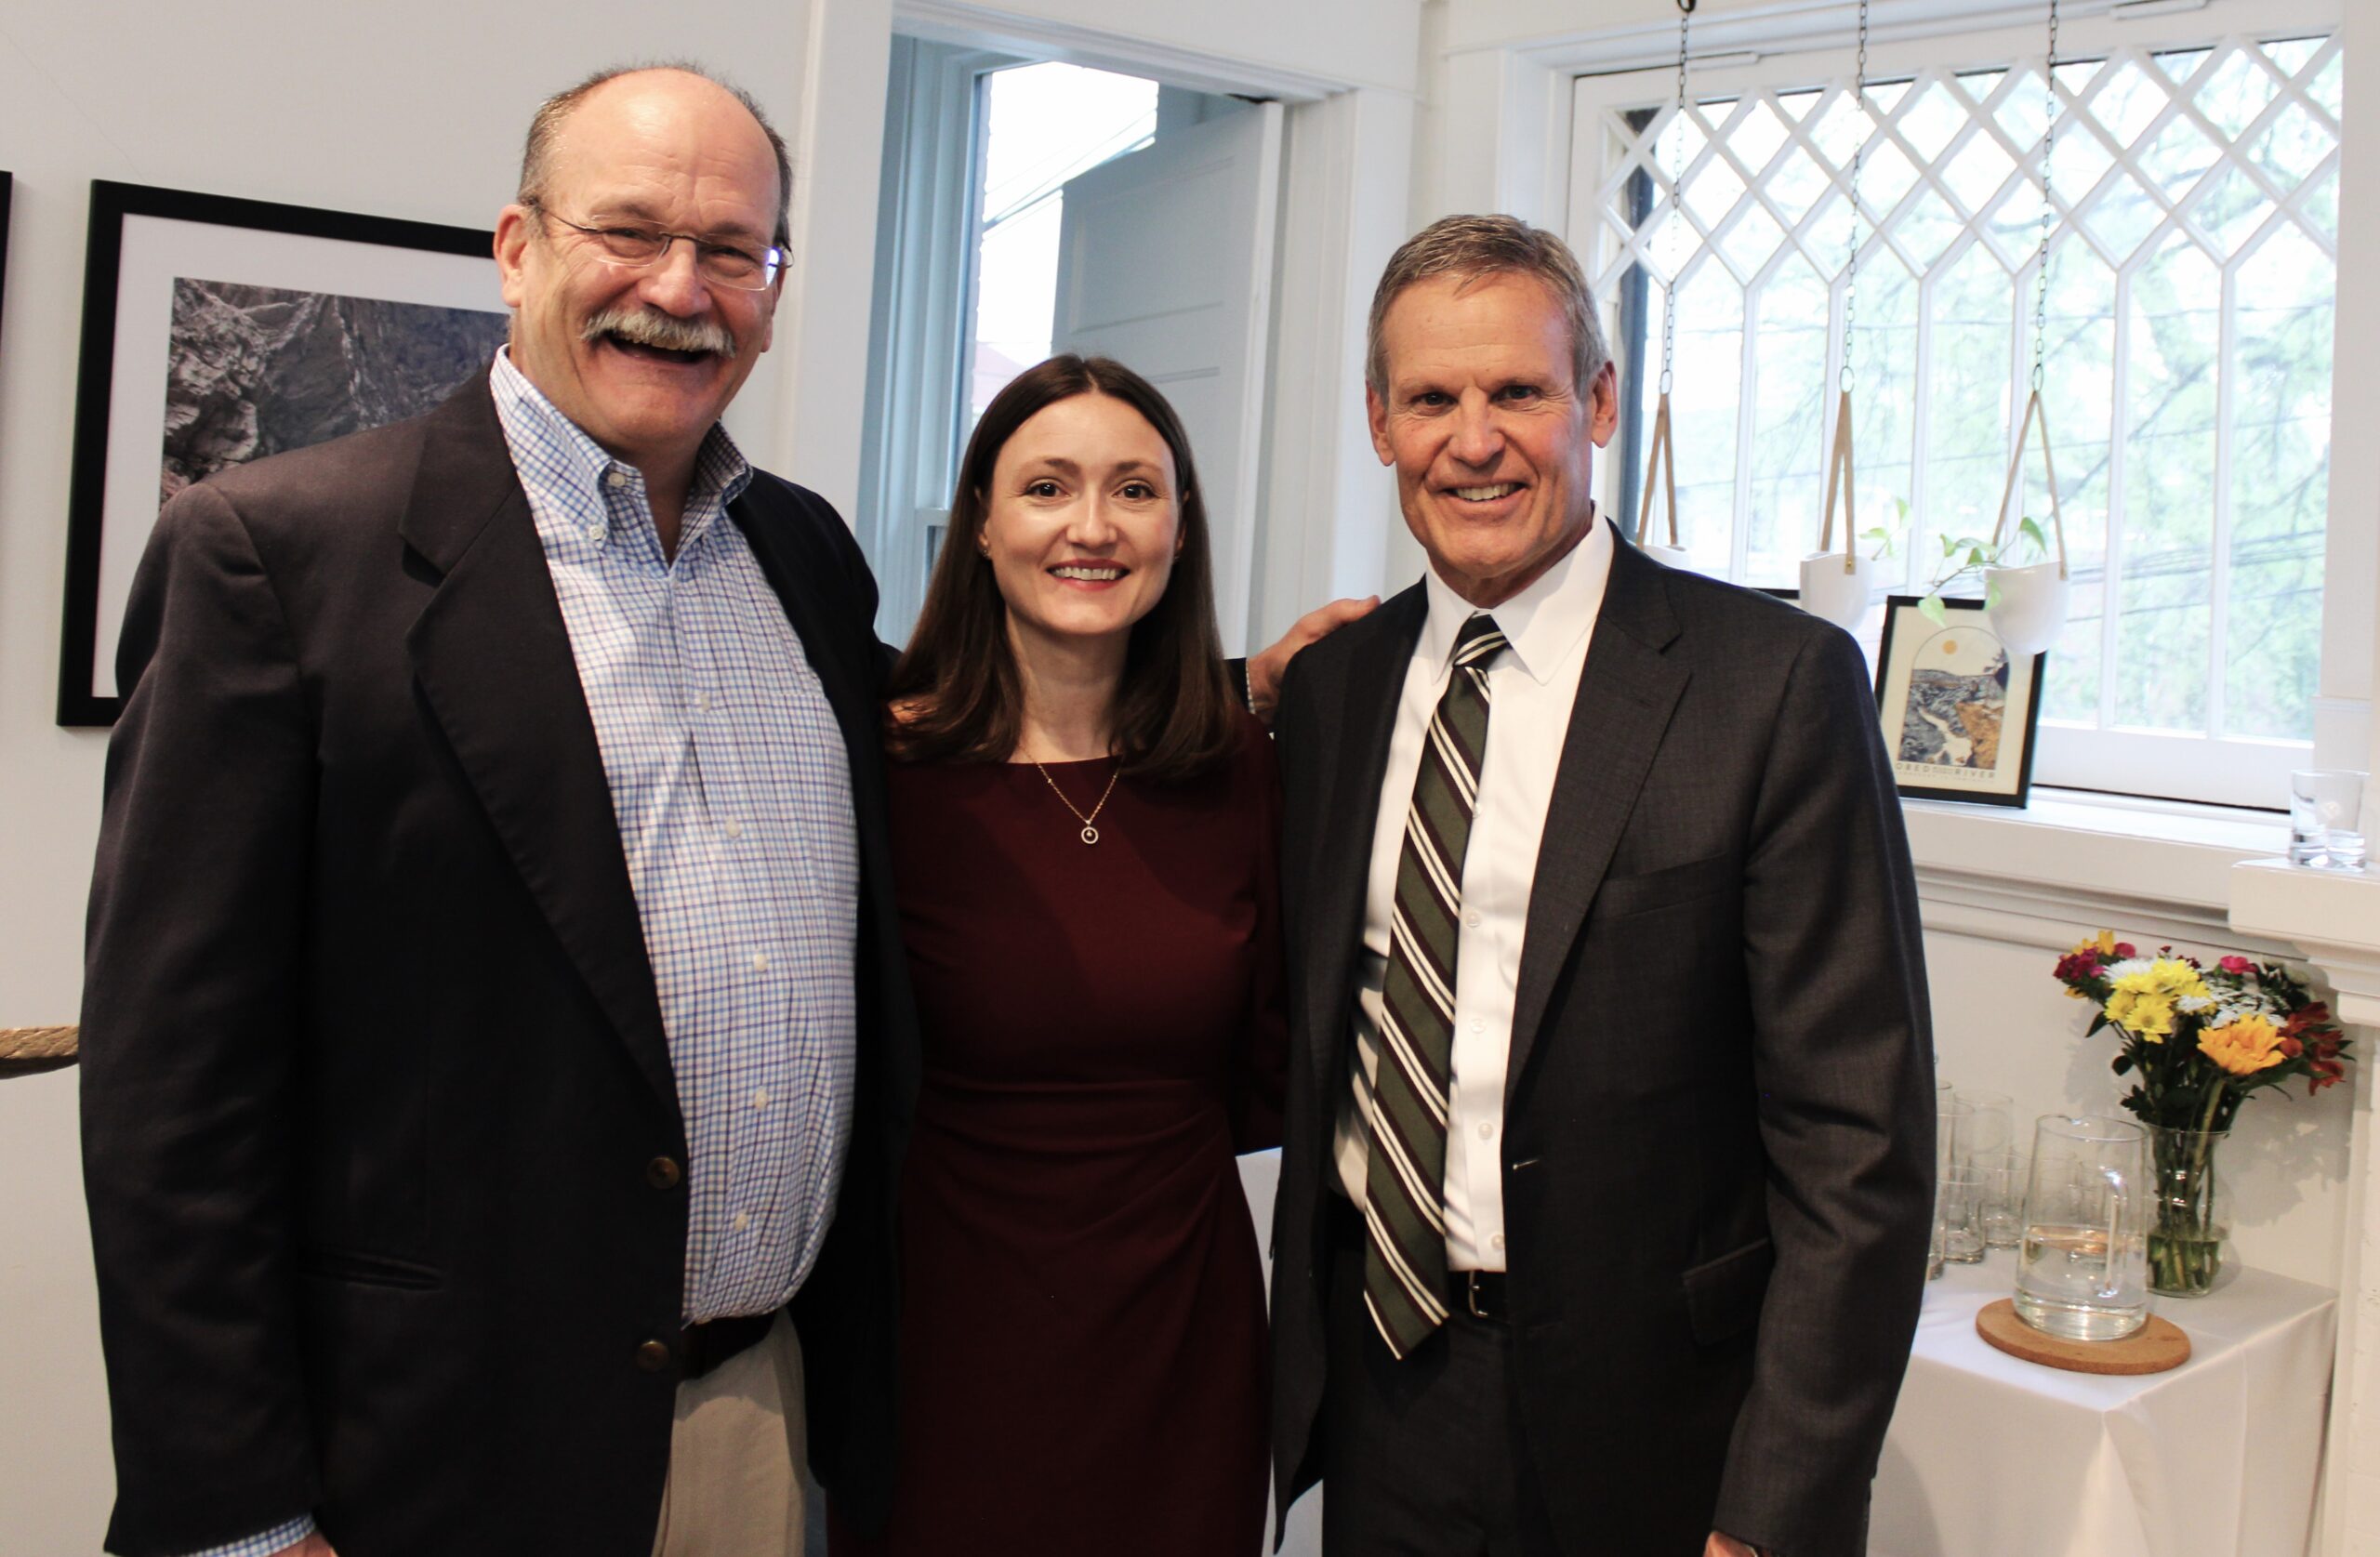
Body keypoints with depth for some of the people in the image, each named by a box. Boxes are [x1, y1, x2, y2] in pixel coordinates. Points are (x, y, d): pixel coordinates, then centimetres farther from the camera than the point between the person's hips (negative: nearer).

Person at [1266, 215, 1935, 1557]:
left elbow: (1858, 1148, -13)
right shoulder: (1328, 687, 3)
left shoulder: (1780, 682, -12)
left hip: (1653, 1445, -4)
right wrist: (1299, 1384, 5)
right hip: (1379, 1396, 4)